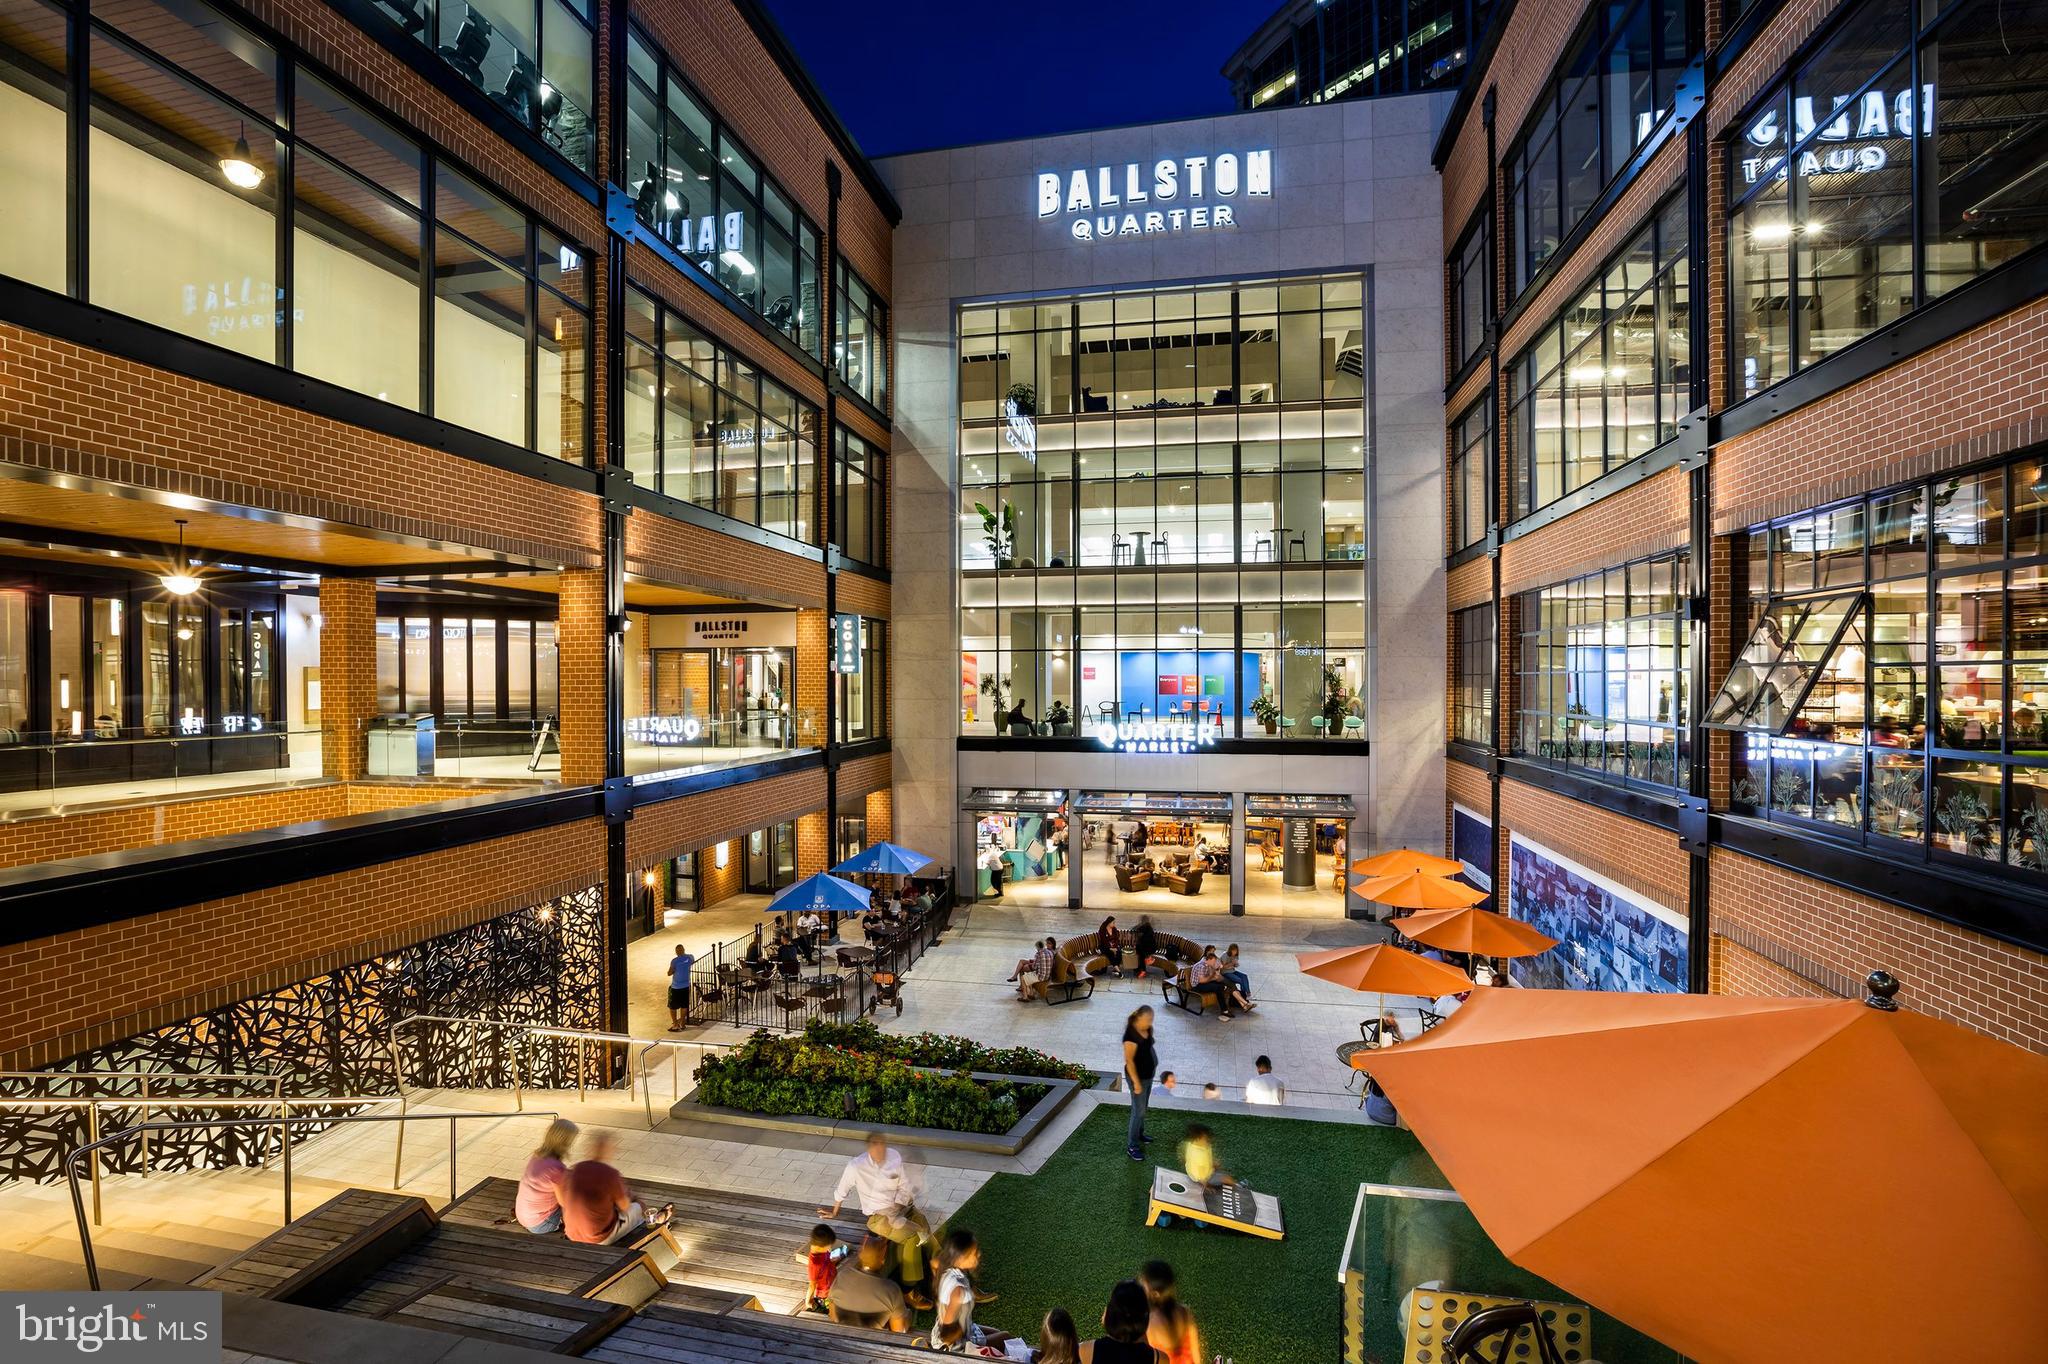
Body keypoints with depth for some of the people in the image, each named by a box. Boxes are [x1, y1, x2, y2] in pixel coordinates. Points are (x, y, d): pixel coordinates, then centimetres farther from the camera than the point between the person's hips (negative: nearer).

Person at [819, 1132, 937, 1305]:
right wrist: (834, 1212, 16)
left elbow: (904, 1186, 0)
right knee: (913, 1237, -26)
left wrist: (896, 1210, -12)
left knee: (925, 1230, -19)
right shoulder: (856, 1166, -18)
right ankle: (910, 1291, -17)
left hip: (901, 1206, 4)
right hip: (878, 1216, -4)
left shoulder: (895, 1156, -8)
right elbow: (842, 1191, 0)